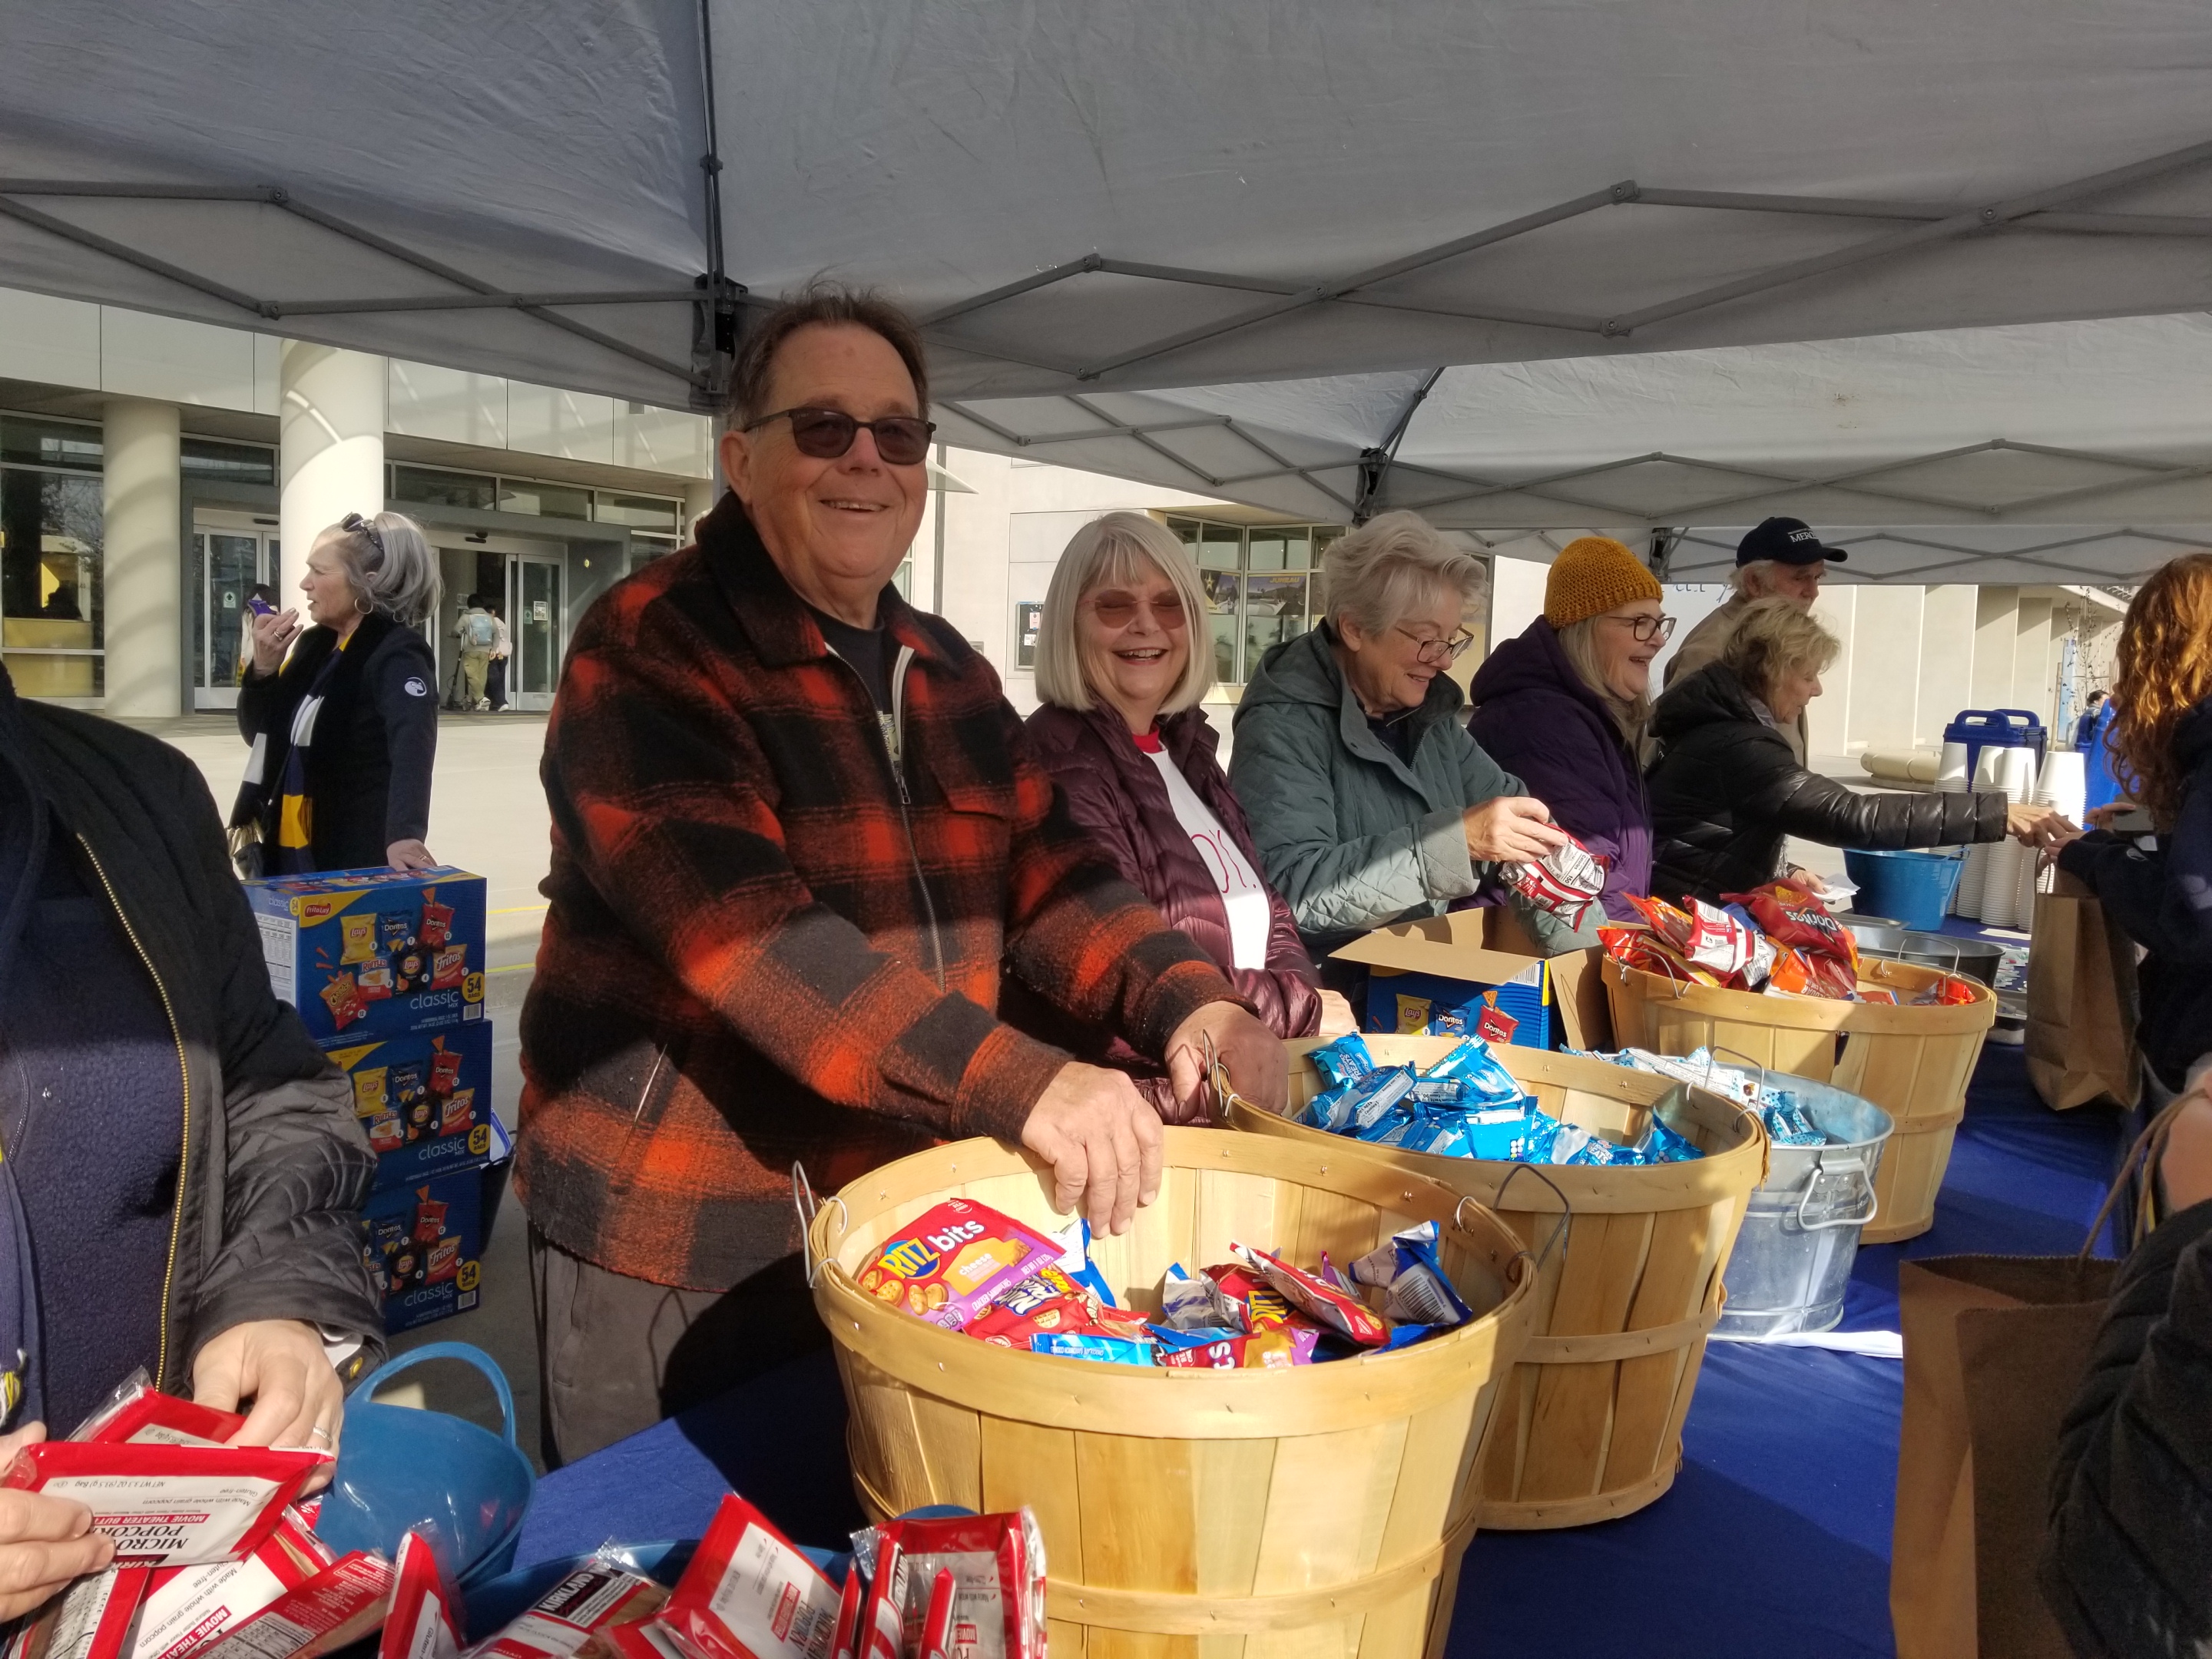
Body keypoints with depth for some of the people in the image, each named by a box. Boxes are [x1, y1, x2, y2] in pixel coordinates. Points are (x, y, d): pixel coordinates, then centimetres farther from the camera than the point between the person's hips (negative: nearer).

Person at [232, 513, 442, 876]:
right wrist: (263, 669, -4)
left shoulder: (397, 654, -15)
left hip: (356, 859, -7)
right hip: (291, 851, 7)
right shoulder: (312, 644, 8)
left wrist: (403, 833, -48)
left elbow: (412, 749, -32)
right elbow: (258, 733, 15)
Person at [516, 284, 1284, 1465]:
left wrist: (1183, 1000, -16)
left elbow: (1043, 870, 4)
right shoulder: (649, 651, -16)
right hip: (674, 1252, -6)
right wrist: (1015, 1081, -39)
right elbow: (734, 923, -30)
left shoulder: (946, 672, 7)